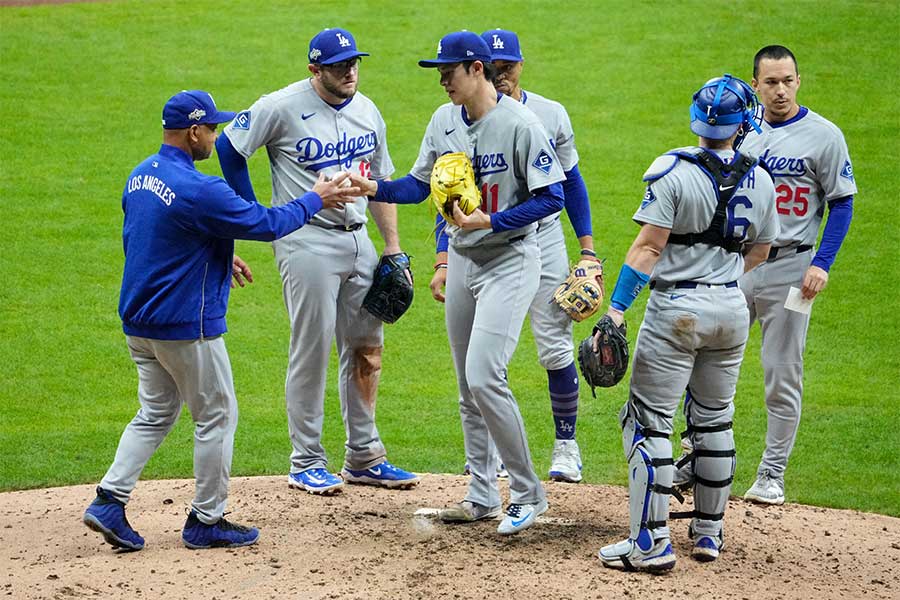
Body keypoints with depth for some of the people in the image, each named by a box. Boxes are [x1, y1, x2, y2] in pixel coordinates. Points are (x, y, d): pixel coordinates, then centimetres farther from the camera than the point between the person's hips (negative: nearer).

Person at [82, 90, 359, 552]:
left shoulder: (140, 176, 6)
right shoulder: (198, 190, -23)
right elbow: (268, 223, -16)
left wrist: (217, 257, 23)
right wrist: (315, 201, -1)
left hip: (138, 323, 8)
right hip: (185, 327, -8)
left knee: (155, 415, 18)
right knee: (217, 416, 7)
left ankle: (109, 500, 6)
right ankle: (206, 521, 13)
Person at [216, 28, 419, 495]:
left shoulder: (368, 112, 9)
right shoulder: (282, 107, -10)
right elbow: (229, 147, -3)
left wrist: (393, 246, 12)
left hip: (358, 241, 6)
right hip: (307, 241, -6)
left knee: (367, 348, 9)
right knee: (311, 351, -4)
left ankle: (364, 458, 19)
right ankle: (306, 464, 6)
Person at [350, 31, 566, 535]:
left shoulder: (520, 124, -18)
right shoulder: (445, 120, 3)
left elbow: (552, 197, -17)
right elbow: (421, 183, 12)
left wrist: (492, 221, -26)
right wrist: (376, 188, -7)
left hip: (510, 260, -7)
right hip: (463, 260, 8)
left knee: (484, 376, -17)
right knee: (469, 385, 12)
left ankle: (528, 491, -4)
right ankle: (483, 496, 23)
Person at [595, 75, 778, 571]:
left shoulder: (674, 170, -14)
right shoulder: (759, 180, 2)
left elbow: (649, 246, -18)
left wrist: (616, 308, -17)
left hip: (677, 309, -5)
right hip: (732, 308, 5)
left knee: (648, 422, -2)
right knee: (715, 420, 18)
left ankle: (651, 543, -6)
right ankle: (709, 532, 23)